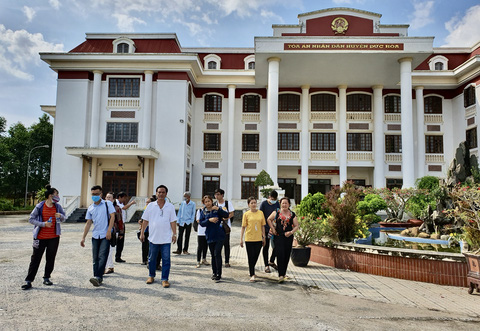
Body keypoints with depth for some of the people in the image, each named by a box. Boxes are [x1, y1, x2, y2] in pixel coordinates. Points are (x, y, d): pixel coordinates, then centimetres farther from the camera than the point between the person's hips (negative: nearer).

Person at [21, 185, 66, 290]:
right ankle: (28, 281, 10)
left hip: (54, 237, 3)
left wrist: (60, 216, -11)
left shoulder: (58, 206, 3)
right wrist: (43, 224, -17)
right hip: (41, 237, -3)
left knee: (51, 258, 9)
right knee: (35, 259, 1)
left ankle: (46, 278, 24)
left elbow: (63, 219, 13)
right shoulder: (39, 206, -7)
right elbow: (31, 219, -4)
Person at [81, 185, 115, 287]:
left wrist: (109, 231, -16)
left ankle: (98, 277, -19)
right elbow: (88, 223, 15)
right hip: (95, 236, 5)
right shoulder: (90, 208, 14)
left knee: (102, 256, -13)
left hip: (105, 235, -5)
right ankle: (98, 279, 13)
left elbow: (112, 216, -7)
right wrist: (83, 237, 11)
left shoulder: (108, 204, 1)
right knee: (95, 258, 6)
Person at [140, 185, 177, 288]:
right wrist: (142, 233, 4)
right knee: (152, 258, 13)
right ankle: (151, 276, 31)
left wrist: (174, 234, -3)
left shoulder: (170, 207, 3)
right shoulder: (150, 206, 5)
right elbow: (145, 221, 8)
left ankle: (165, 279, 7)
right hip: (153, 237, 1)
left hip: (166, 238, -1)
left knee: (166, 259, -1)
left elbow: (172, 222, 3)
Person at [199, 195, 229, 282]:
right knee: (213, 255, 13)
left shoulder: (217, 209, -1)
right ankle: (214, 273, 28)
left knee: (217, 254, -10)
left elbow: (226, 215, -13)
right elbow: (201, 223, -1)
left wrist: (218, 209, -27)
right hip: (210, 236, 3)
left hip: (219, 236, -3)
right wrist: (209, 220, -17)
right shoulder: (203, 212, 6)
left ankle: (218, 275, -3)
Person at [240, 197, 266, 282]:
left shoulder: (260, 213, 5)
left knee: (256, 256, 11)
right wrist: (241, 239, -2)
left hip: (258, 238, 3)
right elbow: (243, 227, 0)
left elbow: (263, 226, 11)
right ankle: (252, 275, 7)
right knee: (251, 257, -1)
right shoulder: (246, 214, -1)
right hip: (249, 239, -3)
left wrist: (264, 237, 10)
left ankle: (251, 269, 34)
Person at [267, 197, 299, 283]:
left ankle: (283, 274, 21)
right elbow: (269, 219, 13)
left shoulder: (292, 214, 7)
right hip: (278, 237, -2)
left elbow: (296, 226, 10)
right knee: (280, 255, -12)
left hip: (288, 237, 2)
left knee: (286, 256, 6)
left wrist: (291, 232, -8)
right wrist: (273, 229, 3)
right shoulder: (276, 213, 3)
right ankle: (281, 275, -9)